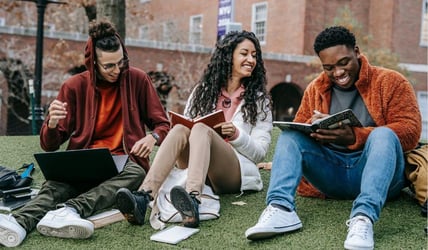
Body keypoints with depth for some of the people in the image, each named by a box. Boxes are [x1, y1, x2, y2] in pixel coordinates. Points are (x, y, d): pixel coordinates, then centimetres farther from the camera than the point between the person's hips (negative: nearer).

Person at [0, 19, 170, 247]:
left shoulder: (137, 80, 0)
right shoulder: (74, 87, 0)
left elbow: (163, 125, 6)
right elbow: (49, 145, 1)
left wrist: (153, 137, -19)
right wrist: (52, 123, -24)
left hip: (123, 162, 0)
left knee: (136, 173, -36)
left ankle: (70, 211, -56)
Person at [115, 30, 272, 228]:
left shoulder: (259, 100, 11)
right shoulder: (203, 90, 17)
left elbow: (260, 152, 5)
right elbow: (187, 126, 13)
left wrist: (237, 135, -13)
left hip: (236, 173, -2)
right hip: (196, 168, 2)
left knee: (201, 129, -31)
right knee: (180, 129, -28)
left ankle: (193, 201, -59)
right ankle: (144, 197, -49)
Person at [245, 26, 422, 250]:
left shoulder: (390, 81, -1)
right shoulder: (315, 89, 12)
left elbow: (410, 130, -12)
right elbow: (297, 128, 10)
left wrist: (354, 137, -26)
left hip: (375, 172, -3)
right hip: (330, 174, 4)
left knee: (383, 134, -31)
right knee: (289, 135, -13)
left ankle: (363, 217, -47)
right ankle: (281, 208, -35)